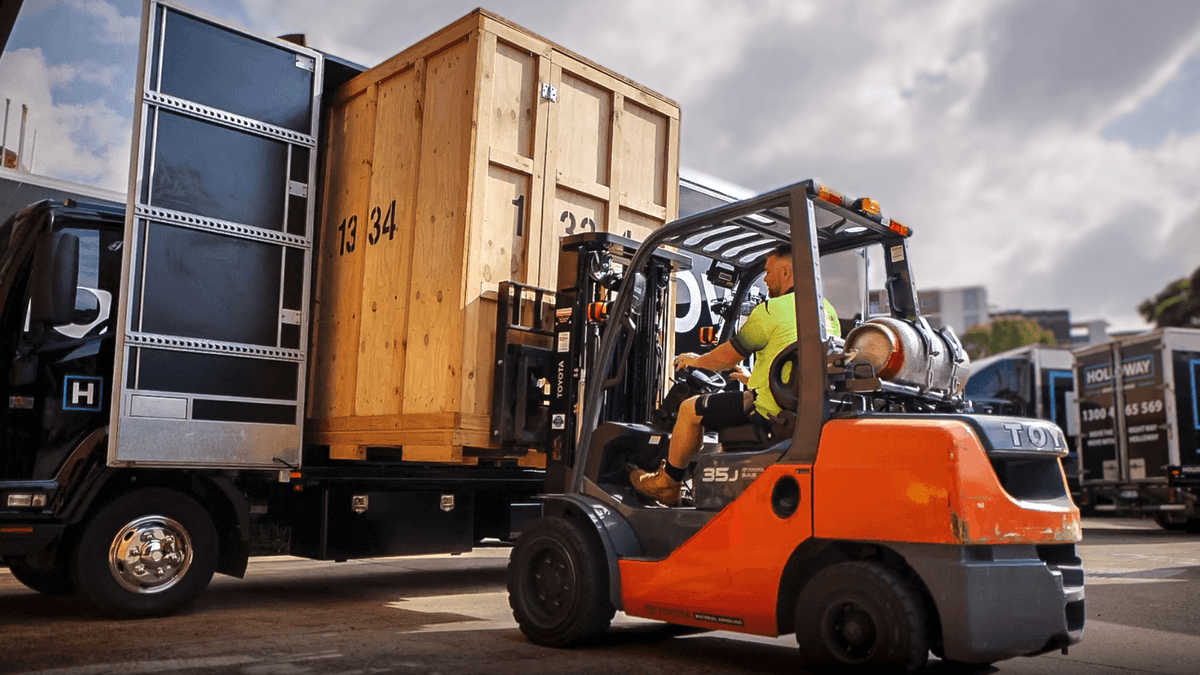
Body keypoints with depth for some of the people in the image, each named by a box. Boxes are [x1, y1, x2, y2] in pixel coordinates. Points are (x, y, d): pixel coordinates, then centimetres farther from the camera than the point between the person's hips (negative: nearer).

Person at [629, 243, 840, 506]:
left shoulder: (771, 310, -13)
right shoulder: (827, 309, 12)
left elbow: (726, 358, -3)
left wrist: (695, 360, 18)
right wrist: (755, 380, 32)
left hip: (773, 411, -9)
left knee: (690, 409, 6)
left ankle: (666, 484, 22)